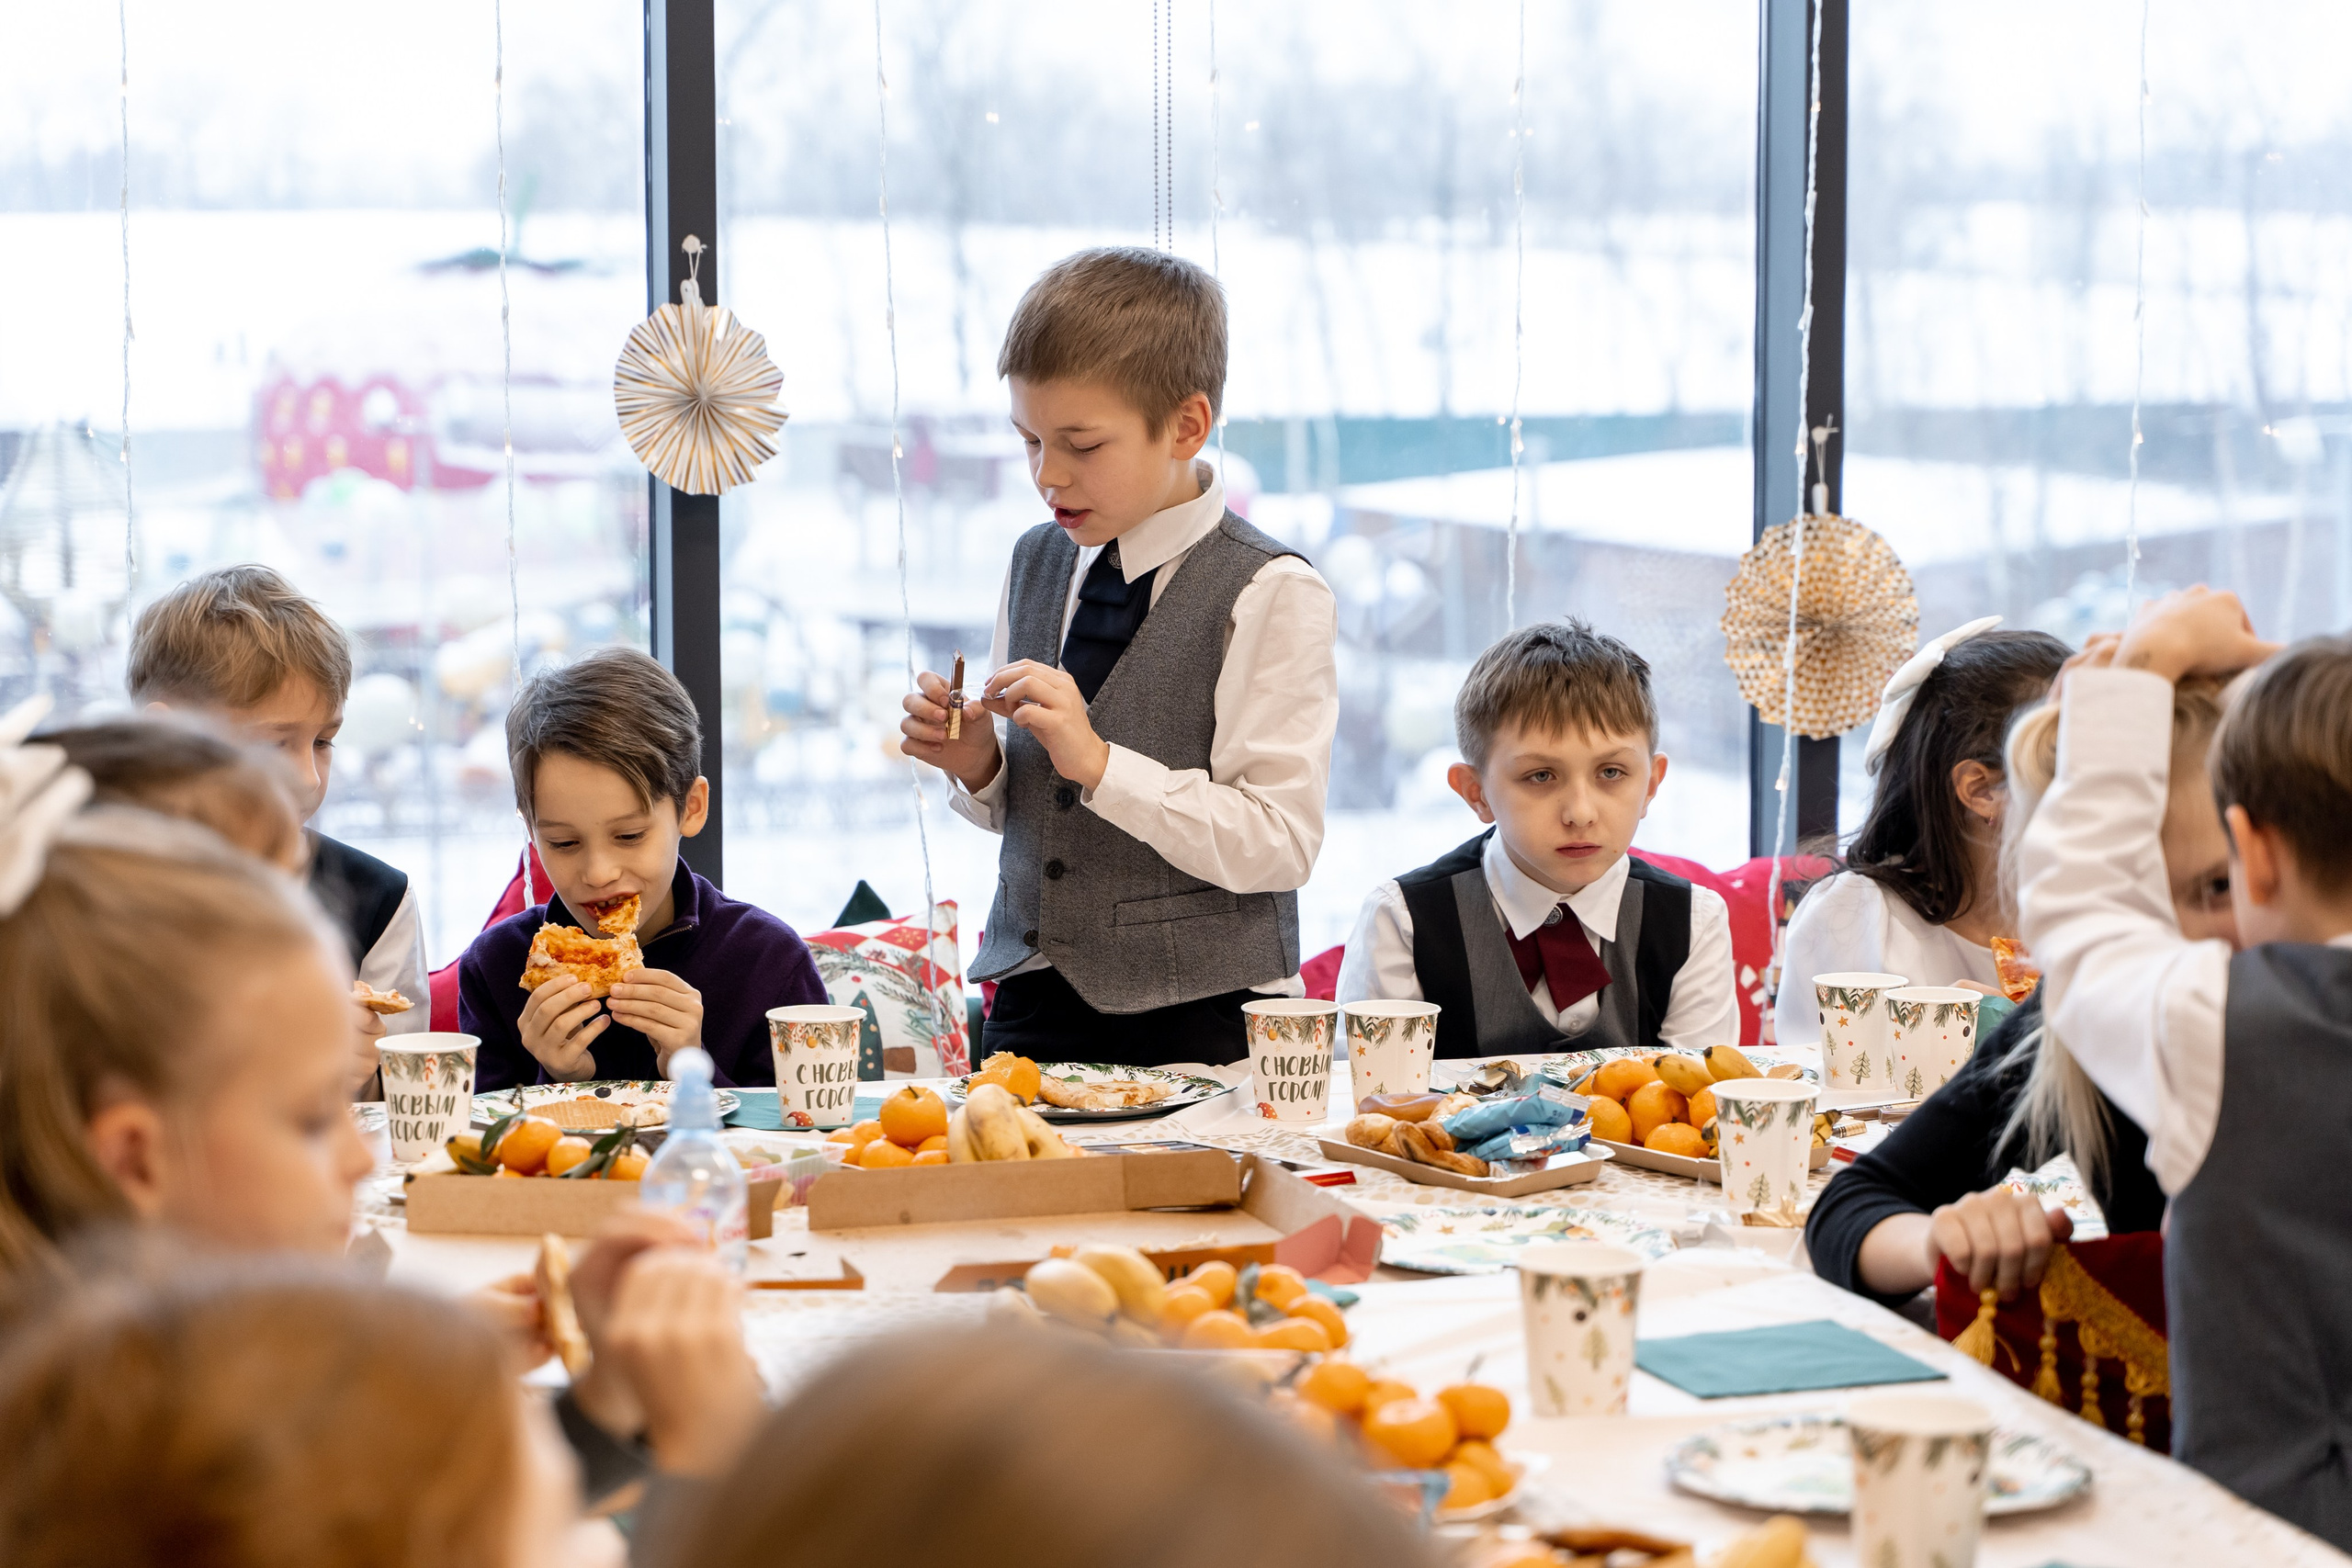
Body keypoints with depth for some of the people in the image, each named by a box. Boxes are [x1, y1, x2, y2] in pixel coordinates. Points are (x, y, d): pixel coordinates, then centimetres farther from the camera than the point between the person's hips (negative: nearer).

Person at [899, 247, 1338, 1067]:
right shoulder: (1036, 563, 11)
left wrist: (1101, 763, -22)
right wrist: (977, 764, -4)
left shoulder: (1270, 595, -10)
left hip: (1200, 1020, -5)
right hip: (1034, 1001, 5)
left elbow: (1282, 844, -16)